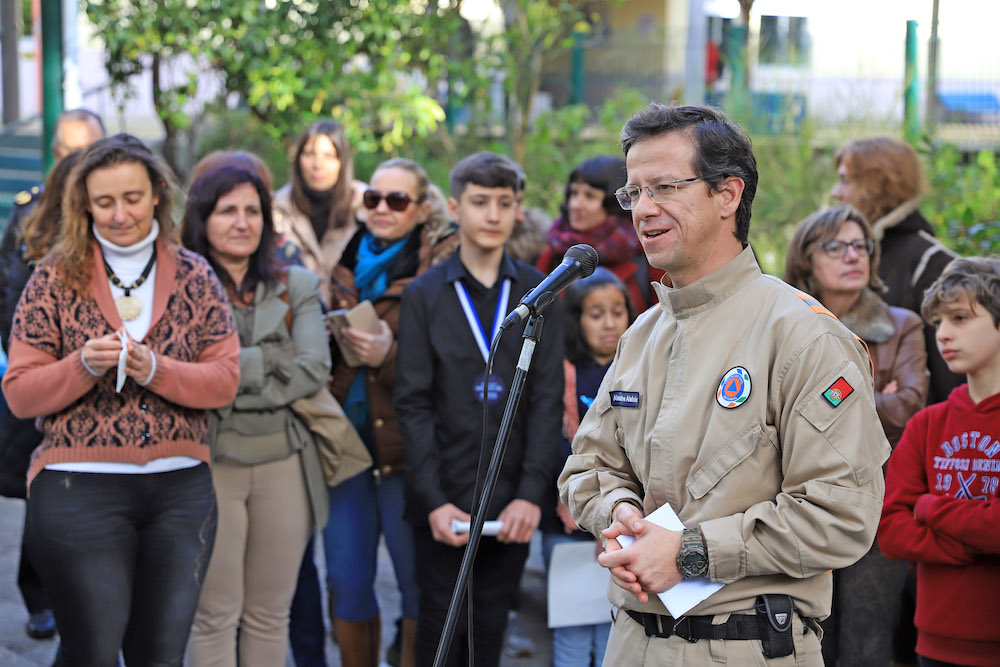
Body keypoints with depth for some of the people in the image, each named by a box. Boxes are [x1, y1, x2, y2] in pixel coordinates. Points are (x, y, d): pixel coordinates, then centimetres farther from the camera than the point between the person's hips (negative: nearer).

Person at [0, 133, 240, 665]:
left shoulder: (195, 277, 8)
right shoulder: (56, 279, 3)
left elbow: (225, 379, 1)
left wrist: (156, 370, -16)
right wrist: (83, 366, -19)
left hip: (181, 488, 3)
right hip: (80, 487, -2)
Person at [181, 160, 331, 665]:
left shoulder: (295, 286, 10)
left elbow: (315, 370, -3)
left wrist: (229, 389, -10)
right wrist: (273, 357, -11)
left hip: (282, 463, 3)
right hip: (210, 463, -3)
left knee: (270, 616, 8)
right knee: (215, 617, -1)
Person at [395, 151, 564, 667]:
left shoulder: (536, 292, 6)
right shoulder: (425, 295, 3)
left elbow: (547, 398, 2)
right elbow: (413, 404, -2)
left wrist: (531, 493, -9)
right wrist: (433, 500, -11)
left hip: (511, 505, 1)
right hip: (444, 497, -1)